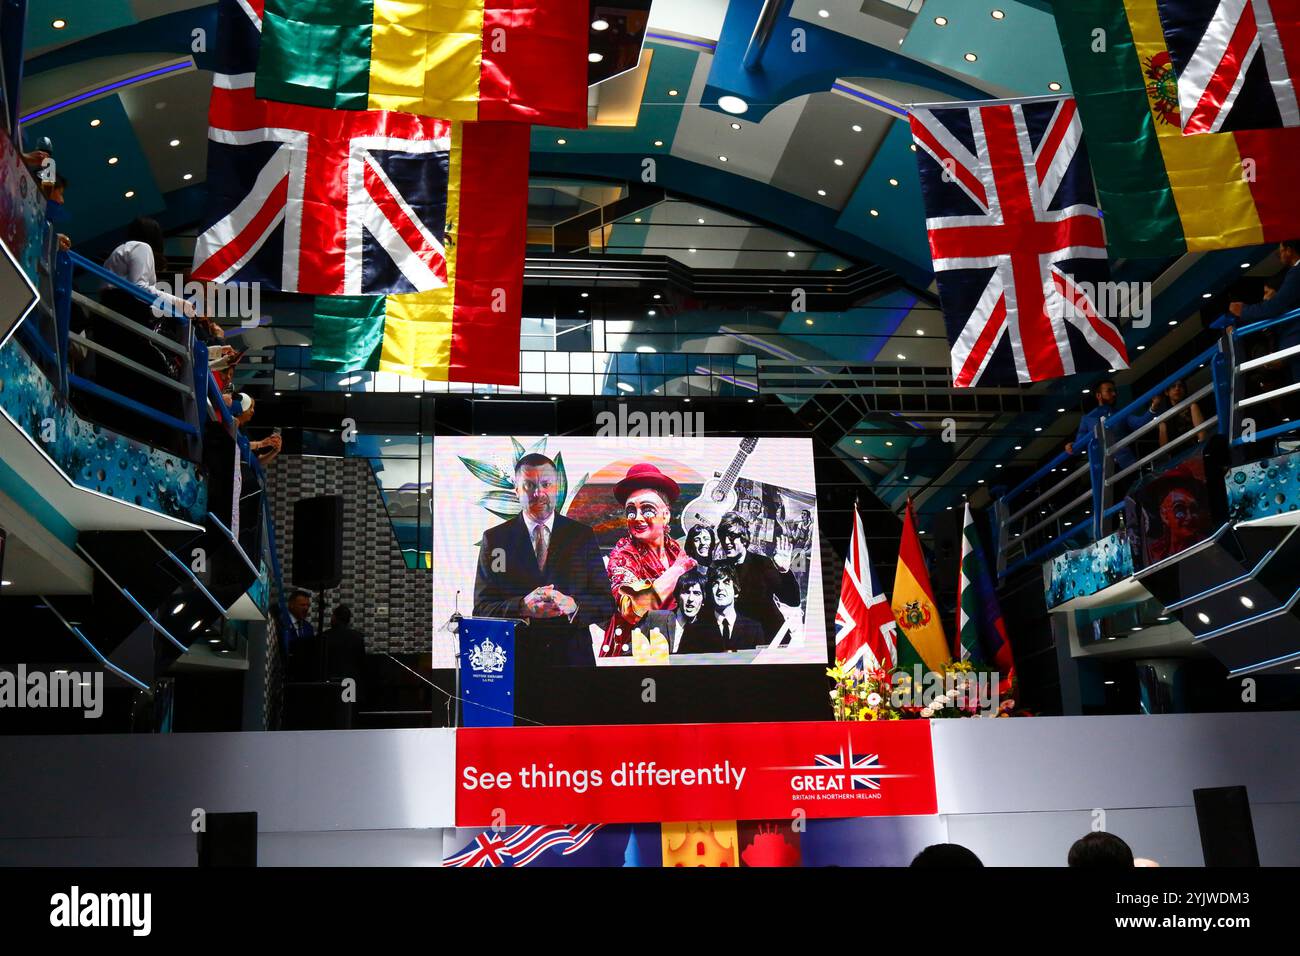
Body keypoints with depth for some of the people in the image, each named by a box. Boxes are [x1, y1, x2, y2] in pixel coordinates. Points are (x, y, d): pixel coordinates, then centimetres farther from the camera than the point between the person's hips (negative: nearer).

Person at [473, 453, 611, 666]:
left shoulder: (583, 535, 4)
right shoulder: (494, 539, 1)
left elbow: (605, 603, 0)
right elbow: (481, 609, -4)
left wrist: (572, 606, -19)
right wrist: (522, 606, -22)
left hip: (573, 657, 1)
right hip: (516, 658, -1)